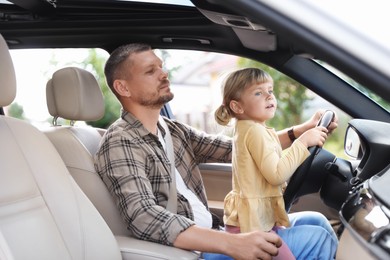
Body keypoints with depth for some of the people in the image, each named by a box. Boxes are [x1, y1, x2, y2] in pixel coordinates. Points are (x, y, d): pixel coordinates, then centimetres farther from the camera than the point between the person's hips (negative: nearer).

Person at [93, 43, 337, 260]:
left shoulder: (173, 131, 10)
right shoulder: (120, 144, -16)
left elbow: (234, 149, 12)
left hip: (210, 236, 8)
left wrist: (301, 130, 4)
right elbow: (144, 218, -30)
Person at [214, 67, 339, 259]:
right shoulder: (254, 130, -16)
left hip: (262, 217, 10)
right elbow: (276, 174, -23)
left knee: (318, 221, 16)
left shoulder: (253, 129, 16)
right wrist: (303, 141, -17)